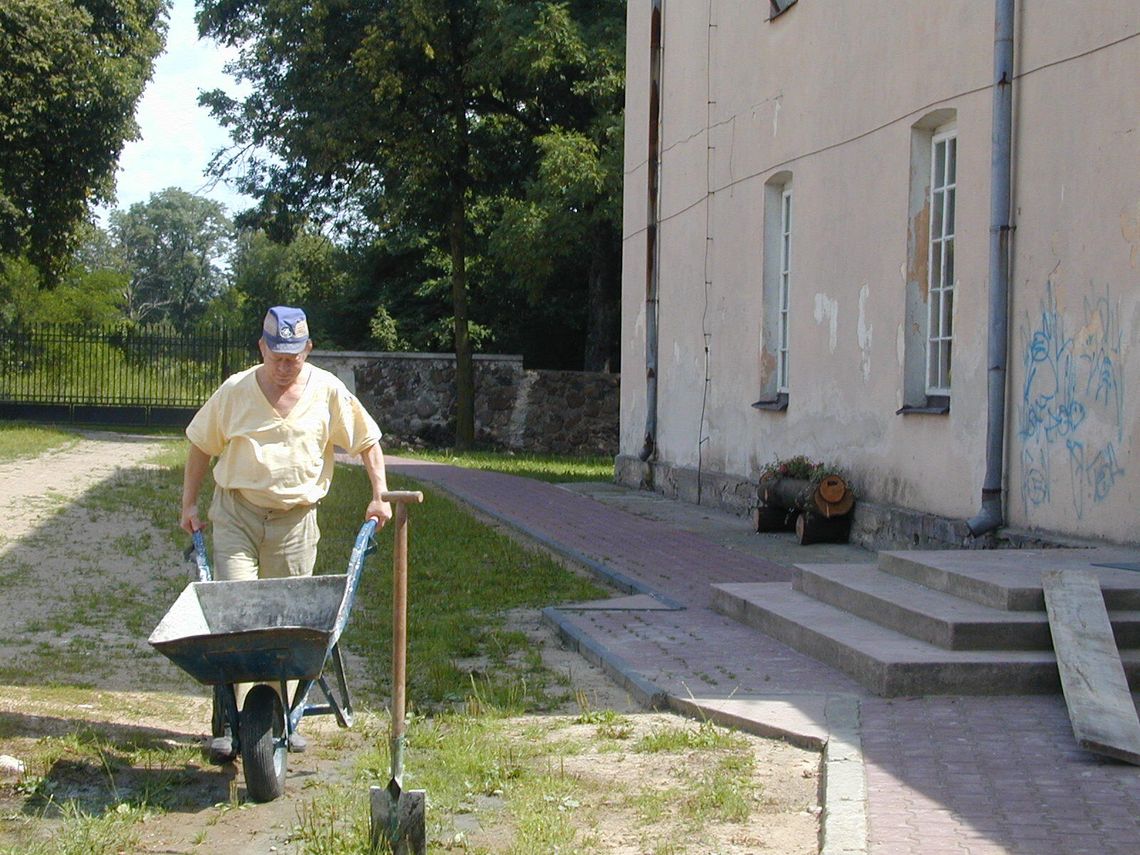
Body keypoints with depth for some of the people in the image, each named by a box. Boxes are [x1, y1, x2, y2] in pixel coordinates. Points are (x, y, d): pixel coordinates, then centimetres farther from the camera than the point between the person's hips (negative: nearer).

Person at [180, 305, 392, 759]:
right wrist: (189, 505, 7)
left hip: (295, 521, 1)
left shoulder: (328, 391, -1)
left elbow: (367, 441, 8)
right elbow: (201, 446, 9)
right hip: (236, 513, -1)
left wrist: (379, 496, 0)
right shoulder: (235, 391, -2)